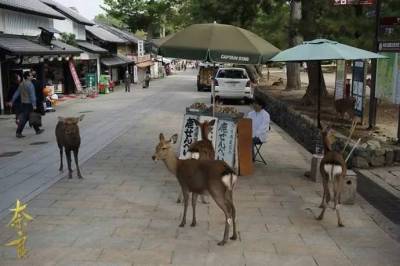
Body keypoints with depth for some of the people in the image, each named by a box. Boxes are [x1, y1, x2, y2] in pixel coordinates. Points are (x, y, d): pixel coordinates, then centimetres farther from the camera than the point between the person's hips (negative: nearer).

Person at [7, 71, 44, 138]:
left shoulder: (21, 84, 12)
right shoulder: (30, 84, -15)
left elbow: (16, 93, 14)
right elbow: (32, 95, -20)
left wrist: (12, 101, 16)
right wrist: (34, 104, -21)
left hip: (23, 103, 9)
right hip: (29, 104, -9)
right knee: (24, 118, -7)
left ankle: (37, 130, 24)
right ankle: (18, 133, -6)